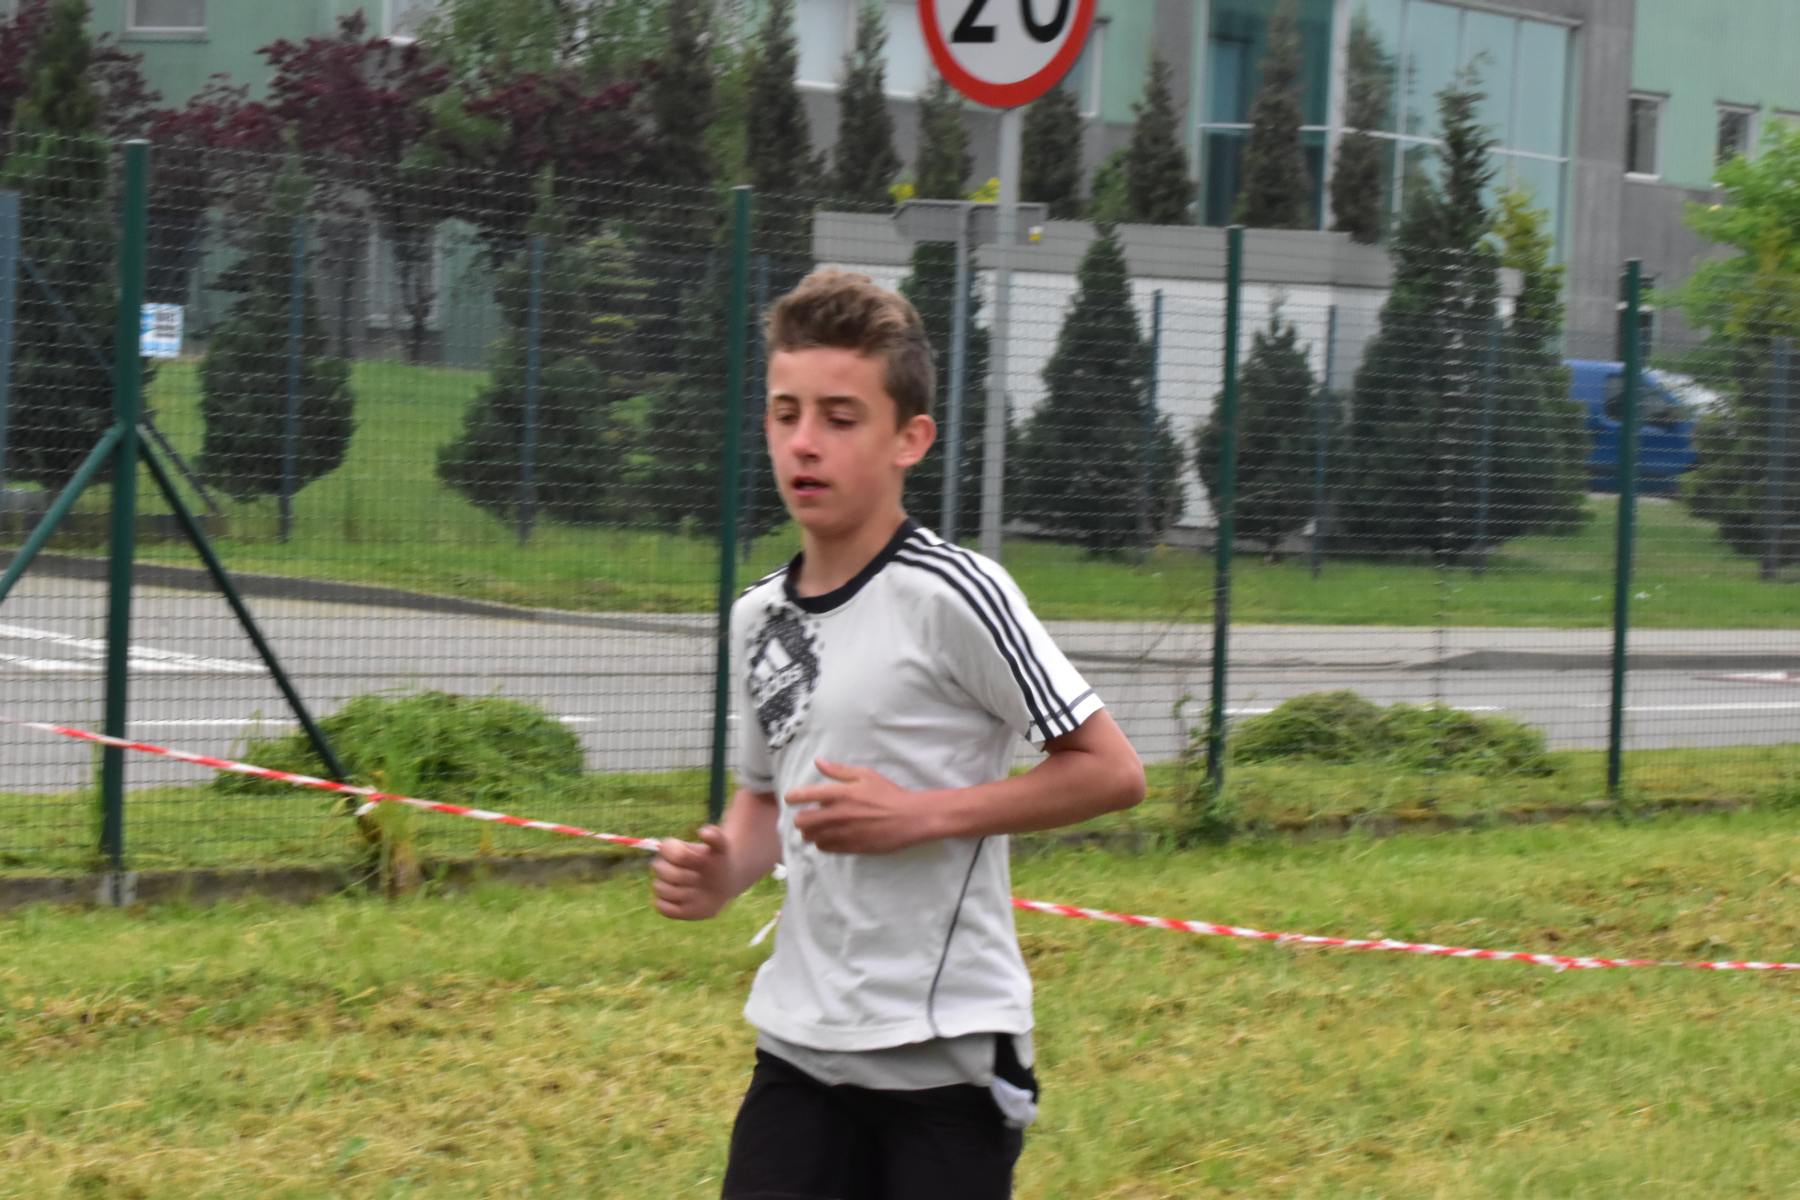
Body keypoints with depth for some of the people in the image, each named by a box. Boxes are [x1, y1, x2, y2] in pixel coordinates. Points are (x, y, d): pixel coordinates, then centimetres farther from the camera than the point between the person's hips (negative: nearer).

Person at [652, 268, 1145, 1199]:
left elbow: (1111, 772, -11)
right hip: (799, 1047, 6)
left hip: (945, 1054, -6)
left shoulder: (951, 595, -12)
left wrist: (920, 815, -18)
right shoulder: (758, 618, 8)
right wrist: (720, 874, 2)